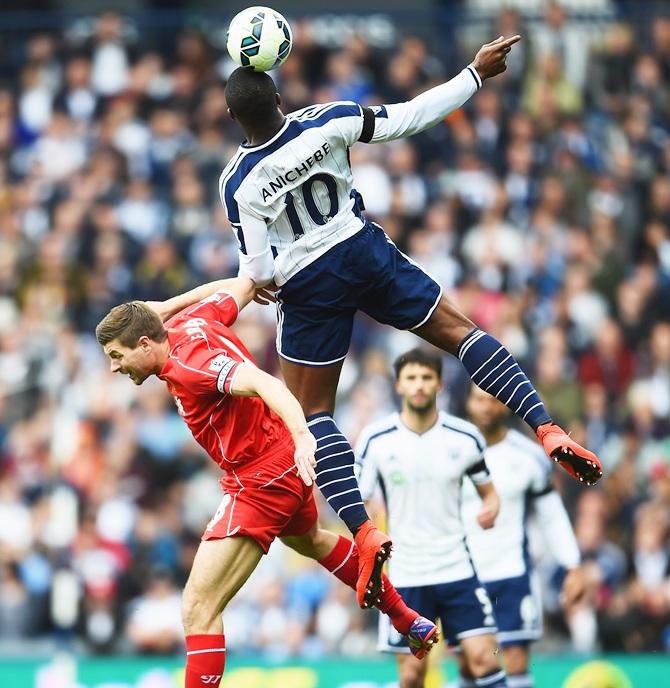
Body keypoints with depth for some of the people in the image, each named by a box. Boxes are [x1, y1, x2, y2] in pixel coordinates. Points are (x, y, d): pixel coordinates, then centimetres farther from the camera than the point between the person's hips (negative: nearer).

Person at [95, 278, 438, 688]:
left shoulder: (189, 363, -27)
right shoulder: (186, 322, -2)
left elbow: (263, 383, -41)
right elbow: (241, 286, 14)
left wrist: (301, 434, -56)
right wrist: (167, 305, 19)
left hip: (262, 480, -11)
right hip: (289, 466, 11)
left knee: (198, 608, -16)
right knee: (309, 541, 41)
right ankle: (407, 621, 57)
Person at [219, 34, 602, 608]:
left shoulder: (238, 184, -17)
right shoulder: (324, 124, -16)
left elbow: (257, 270, -14)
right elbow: (411, 117, -11)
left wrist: (258, 280, 10)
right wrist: (476, 73, -2)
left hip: (308, 288, -2)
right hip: (363, 253, 2)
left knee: (312, 412, 9)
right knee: (458, 330, 14)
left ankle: (364, 533, -8)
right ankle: (548, 429, -3)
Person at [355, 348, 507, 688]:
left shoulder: (465, 437, -1)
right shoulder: (375, 439, -4)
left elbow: (488, 491, 12)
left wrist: (490, 509, -11)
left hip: (456, 568, 1)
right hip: (404, 575, 0)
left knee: (483, 658, -10)